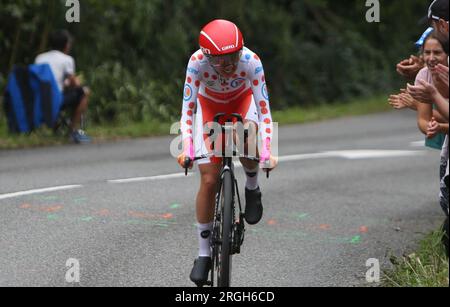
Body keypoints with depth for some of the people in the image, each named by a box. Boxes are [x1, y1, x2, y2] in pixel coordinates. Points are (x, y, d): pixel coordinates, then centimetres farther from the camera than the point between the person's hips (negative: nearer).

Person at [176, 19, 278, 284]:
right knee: (209, 179, -9)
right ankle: (204, 252, 2)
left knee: (247, 148, -34)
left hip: (242, 101, 0)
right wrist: (187, 148, -42)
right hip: (209, 106, 0)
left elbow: (263, 107, -33)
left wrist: (267, 151, -42)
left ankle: (252, 187, 1)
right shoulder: (198, 62, -34)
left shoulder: (251, 61, -34)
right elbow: (188, 108, -30)